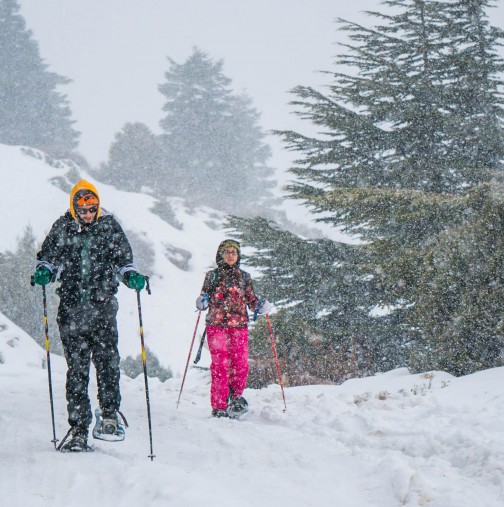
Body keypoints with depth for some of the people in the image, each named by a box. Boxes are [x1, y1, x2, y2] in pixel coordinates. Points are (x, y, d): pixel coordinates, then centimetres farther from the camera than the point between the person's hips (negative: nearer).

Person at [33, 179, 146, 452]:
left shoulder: (109, 226, 4)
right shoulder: (63, 227, 5)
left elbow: (123, 258, 11)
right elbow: (46, 256, 12)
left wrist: (131, 276, -9)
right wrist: (43, 271, -9)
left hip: (103, 306, -1)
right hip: (71, 307, 1)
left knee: (107, 360, -12)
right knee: (76, 367, -1)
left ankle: (109, 414, 5)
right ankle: (78, 428, 2)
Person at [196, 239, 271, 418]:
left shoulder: (244, 277, 15)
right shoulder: (212, 275, 10)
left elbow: (251, 301, 16)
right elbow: (204, 300, 11)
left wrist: (261, 307, -4)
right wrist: (202, 303, -12)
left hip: (239, 325, 2)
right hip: (216, 324, -2)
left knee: (241, 364, -7)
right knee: (220, 365, -7)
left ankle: (236, 396, 17)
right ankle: (219, 406, -2)